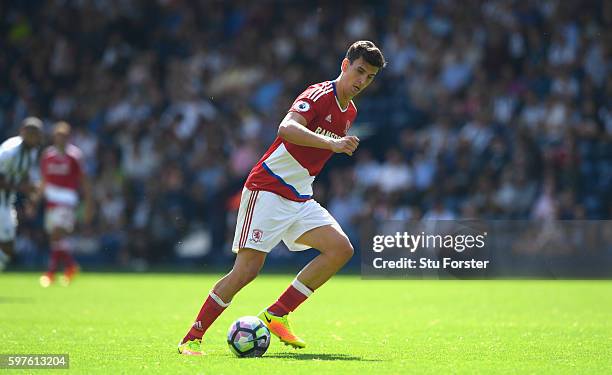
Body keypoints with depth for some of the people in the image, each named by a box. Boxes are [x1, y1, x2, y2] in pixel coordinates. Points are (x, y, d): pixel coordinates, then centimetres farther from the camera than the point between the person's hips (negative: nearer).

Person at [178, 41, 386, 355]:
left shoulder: (350, 112, 14)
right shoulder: (319, 95, -13)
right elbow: (286, 128, -32)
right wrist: (332, 143, -41)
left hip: (300, 199, 8)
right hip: (267, 190, -8)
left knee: (341, 248, -10)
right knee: (248, 268, -15)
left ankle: (276, 315, -5)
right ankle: (192, 338, -4)